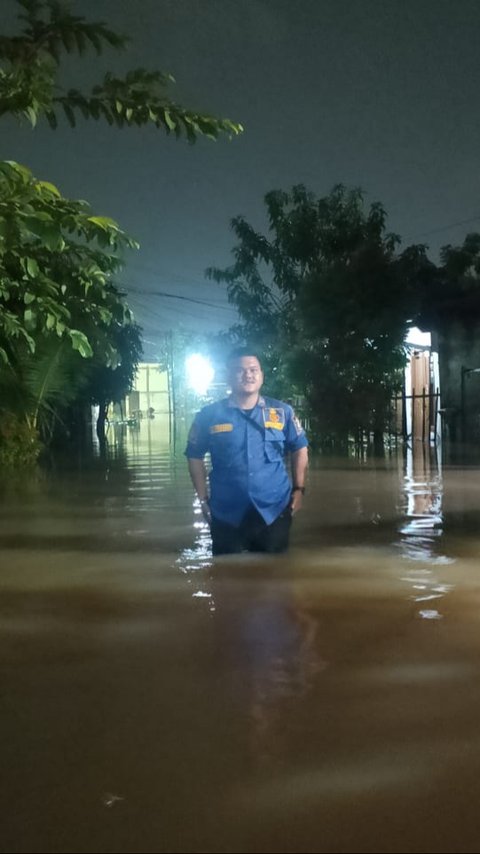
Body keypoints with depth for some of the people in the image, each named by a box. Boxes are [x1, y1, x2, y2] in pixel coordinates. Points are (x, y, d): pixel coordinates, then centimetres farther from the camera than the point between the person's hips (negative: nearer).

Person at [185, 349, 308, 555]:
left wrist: (299, 489, 6)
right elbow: (195, 456, 7)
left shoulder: (282, 412, 2)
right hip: (226, 514, -1)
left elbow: (299, 449, 12)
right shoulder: (210, 415, -2)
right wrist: (203, 499, 4)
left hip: (274, 510, 1)